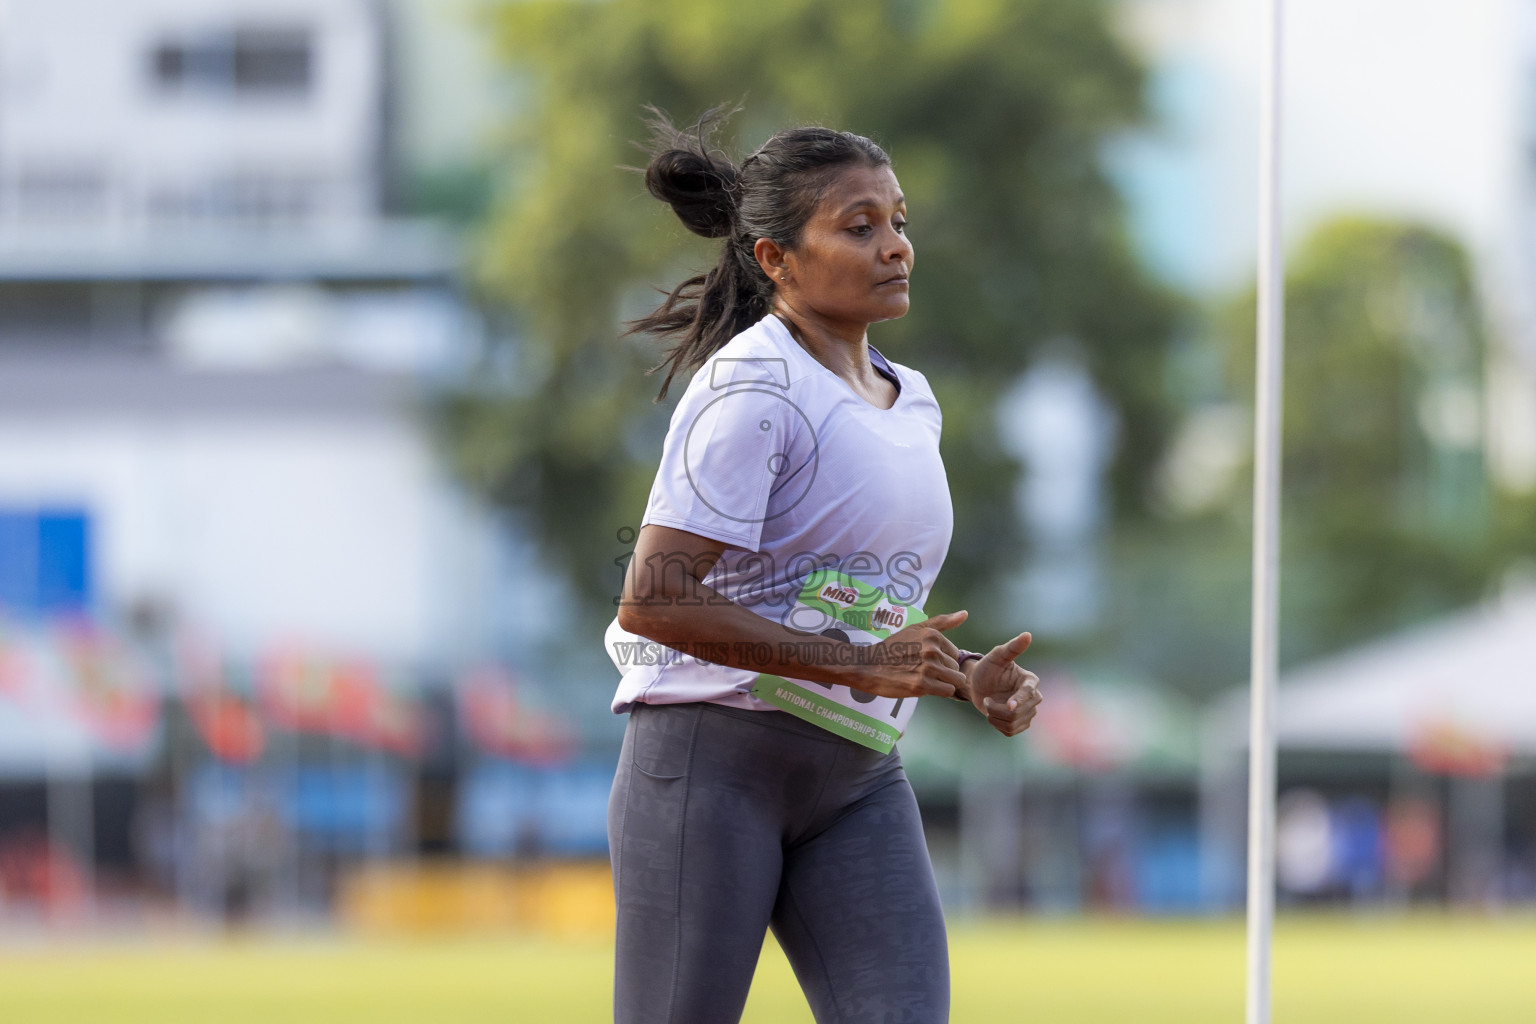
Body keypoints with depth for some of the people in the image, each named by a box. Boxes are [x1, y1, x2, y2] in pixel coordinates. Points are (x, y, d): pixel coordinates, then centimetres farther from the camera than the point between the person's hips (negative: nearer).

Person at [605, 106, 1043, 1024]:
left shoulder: (910, 404, 15)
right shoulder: (751, 389, -12)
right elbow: (651, 602, -21)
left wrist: (966, 677, 5)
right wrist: (855, 664, -23)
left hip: (858, 777, 7)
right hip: (709, 760, -7)